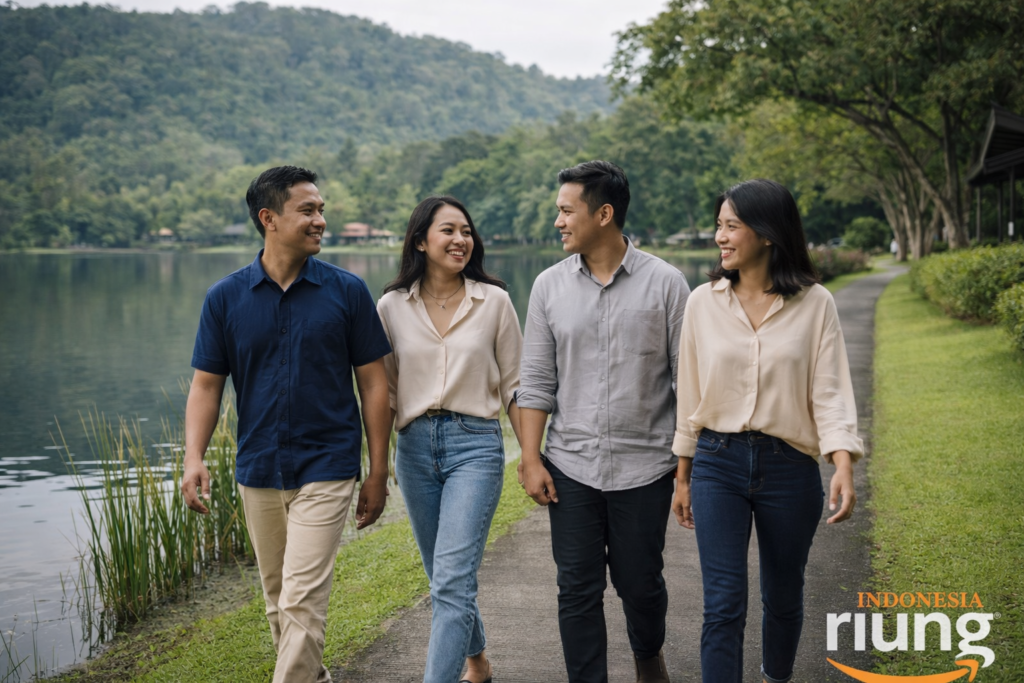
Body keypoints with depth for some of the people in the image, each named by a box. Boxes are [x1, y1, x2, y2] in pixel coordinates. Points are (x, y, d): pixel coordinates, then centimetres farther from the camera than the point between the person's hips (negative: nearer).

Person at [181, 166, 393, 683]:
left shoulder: (347, 292, -4)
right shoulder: (225, 298, 0)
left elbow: (373, 383, 0)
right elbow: (206, 385, 3)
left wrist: (378, 471, -2)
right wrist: (193, 458, -12)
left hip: (326, 470, -3)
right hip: (258, 470, 3)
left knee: (302, 600, -10)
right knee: (278, 600, 15)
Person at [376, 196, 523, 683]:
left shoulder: (493, 301, 0)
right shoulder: (392, 306, 4)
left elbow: (515, 384, 4)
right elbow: (384, 391, 10)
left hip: (475, 445, -3)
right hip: (415, 446, 3)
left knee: (451, 582, -13)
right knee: (444, 577, 17)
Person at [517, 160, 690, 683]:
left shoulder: (664, 283, -5)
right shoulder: (550, 286, 2)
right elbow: (536, 380, 4)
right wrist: (530, 460, -2)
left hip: (644, 464, -2)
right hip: (571, 465, 2)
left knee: (640, 583, 11)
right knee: (578, 590, 4)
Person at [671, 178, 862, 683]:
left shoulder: (814, 303, -4)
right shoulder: (704, 302, 0)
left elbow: (830, 392, -7)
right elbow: (690, 395, 7)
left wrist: (844, 469, -21)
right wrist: (683, 478, 10)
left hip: (789, 467, 0)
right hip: (717, 464, 0)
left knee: (783, 598, 16)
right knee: (723, 605, -5)